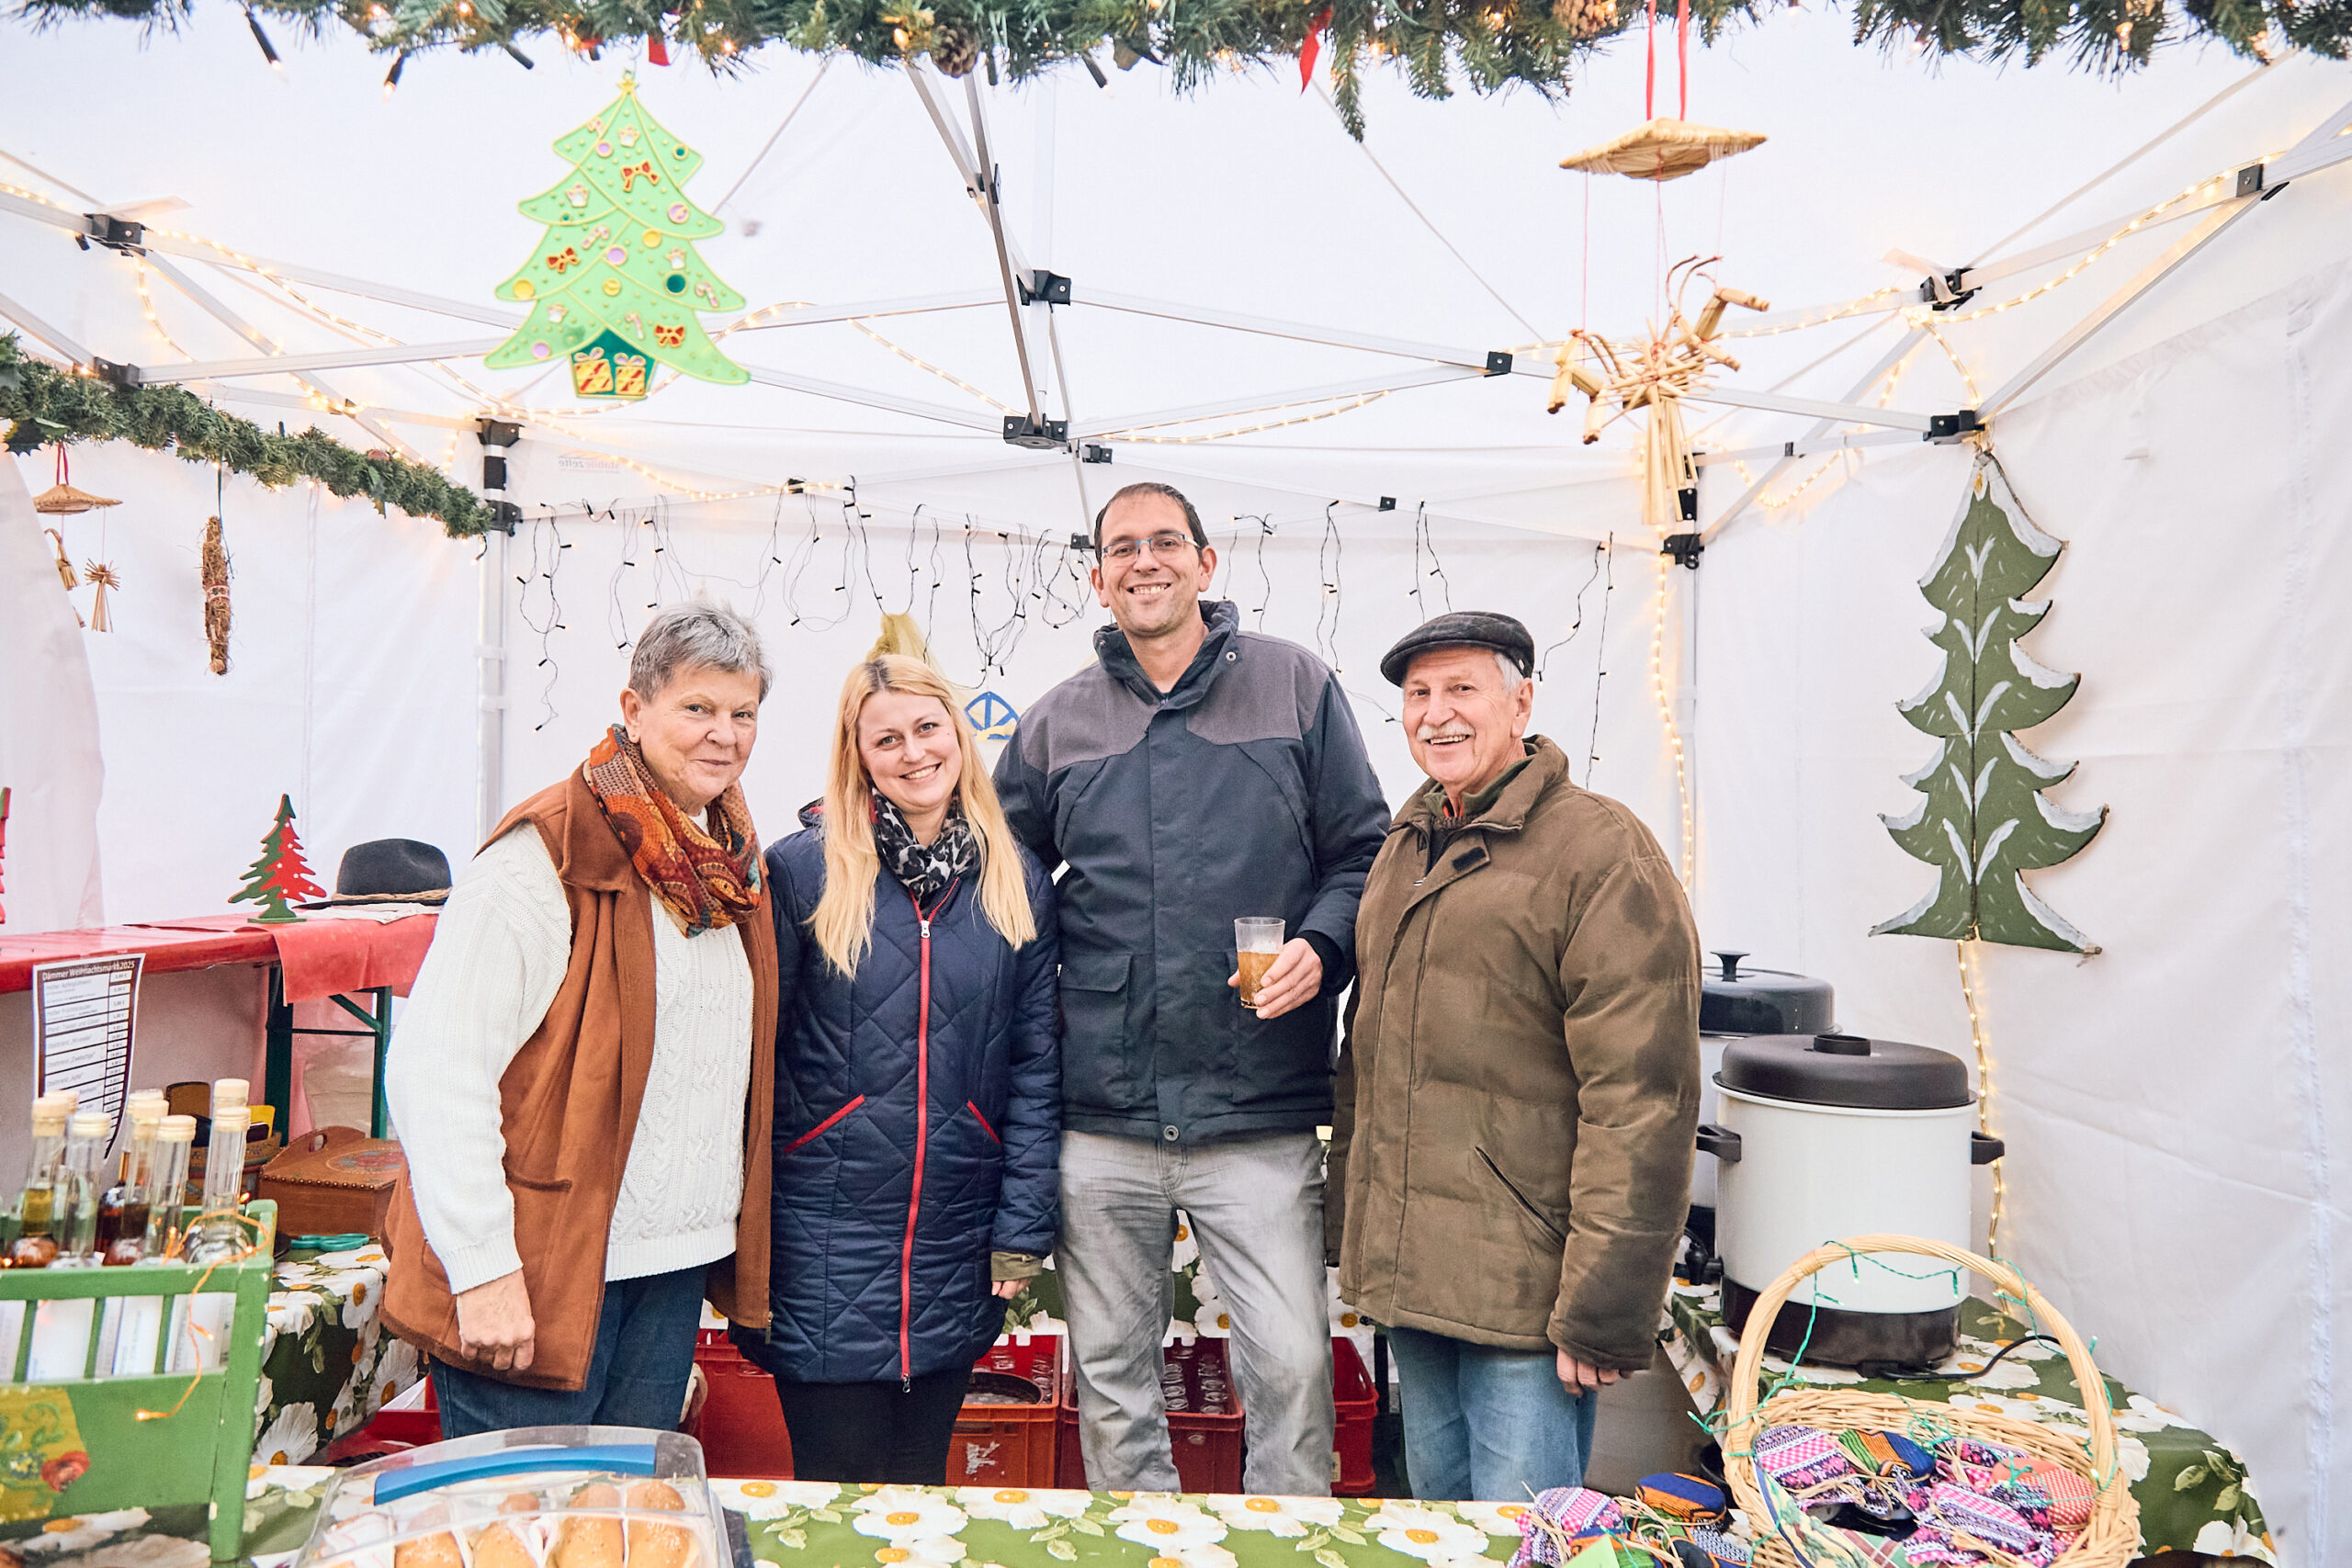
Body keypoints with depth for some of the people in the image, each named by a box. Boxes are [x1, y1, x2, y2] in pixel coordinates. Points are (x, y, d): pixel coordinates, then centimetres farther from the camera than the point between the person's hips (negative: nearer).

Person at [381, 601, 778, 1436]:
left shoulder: (729, 860, 9)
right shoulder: (546, 856, -15)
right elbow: (435, 1070, -19)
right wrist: (483, 1266, -21)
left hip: (675, 1271, 7)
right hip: (541, 1273, -7)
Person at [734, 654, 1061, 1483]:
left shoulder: (1018, 883, 3)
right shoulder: (801, 869, -7)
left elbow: (1036, 1065, 5)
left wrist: (1022, 1230, 1)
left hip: (955, 1252, 3)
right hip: (823, 1240, -3)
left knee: (921, 1480, 17)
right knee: (836, 1486, 8)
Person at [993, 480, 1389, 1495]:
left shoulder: (1294, 686, 4)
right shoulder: (1058, 723, 10)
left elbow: (1363, 854, 6)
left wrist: (1319, 946, -11)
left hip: (1262, 1119, -2)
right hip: (1100, 1121, 3)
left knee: (1291, 1366, -1)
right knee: (1110, 1372, 14)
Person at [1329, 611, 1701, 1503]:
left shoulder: (1602, 852, -13)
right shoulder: (1403, 850, 12)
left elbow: (1639, 1103, -18)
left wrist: (1602, 1311, -19)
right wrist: (1355, 1231, 15)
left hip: (1527, 1296, -7)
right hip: (1409, 1282, 7)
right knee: (1438, 1505, 21)